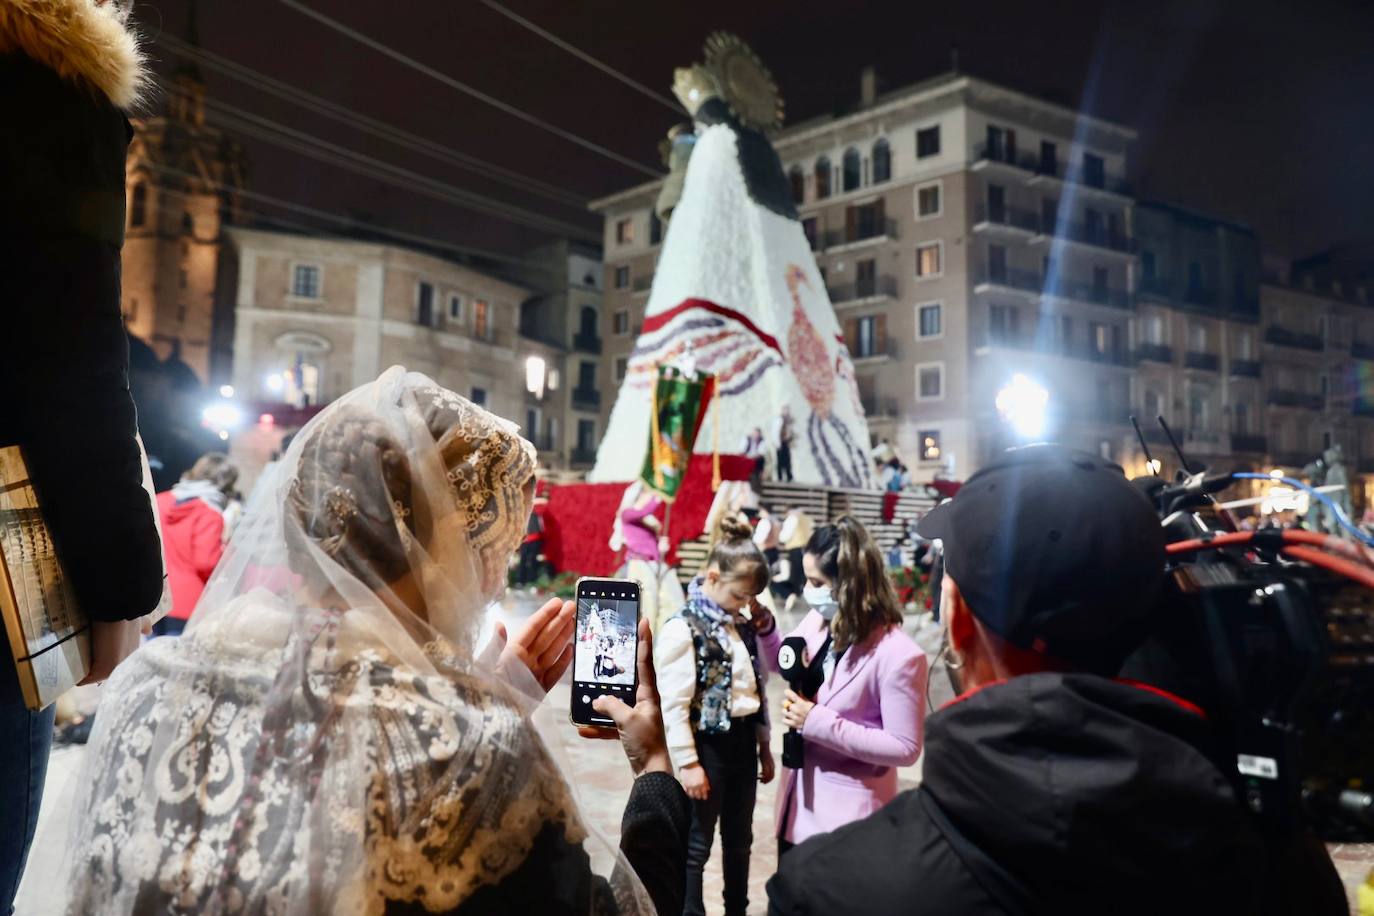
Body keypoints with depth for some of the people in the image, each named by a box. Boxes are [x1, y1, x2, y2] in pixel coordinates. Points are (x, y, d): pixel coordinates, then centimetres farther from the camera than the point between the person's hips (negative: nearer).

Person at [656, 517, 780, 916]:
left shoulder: (742, 624, 7)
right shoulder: (682, 629, -16)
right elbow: (674, 705, -17)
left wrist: (764, 746, 15)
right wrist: (687, 762, -17)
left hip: (743, 741, 7)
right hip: (709, 746, -7)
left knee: (739, 839, 20)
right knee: (697, 845, 7)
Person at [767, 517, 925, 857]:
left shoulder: (898, 655, -24)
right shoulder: (818, 622, -4)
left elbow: (905, 748, -21)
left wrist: (819, 723, -25)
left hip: (848, 813, -7)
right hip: (800, 798, 7)